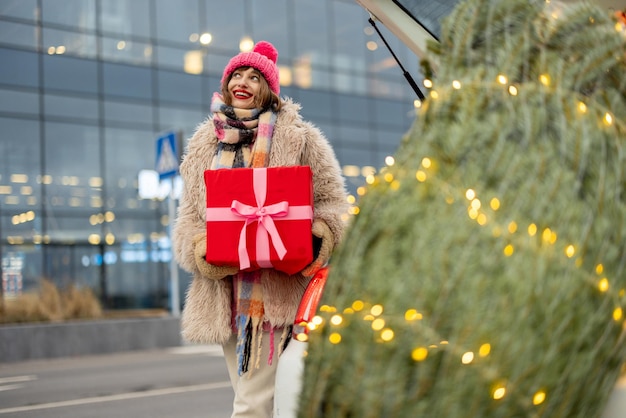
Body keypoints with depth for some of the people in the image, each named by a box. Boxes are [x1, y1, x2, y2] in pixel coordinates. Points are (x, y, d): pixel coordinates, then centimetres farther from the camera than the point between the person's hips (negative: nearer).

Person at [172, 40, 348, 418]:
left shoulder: (299, 137, 7)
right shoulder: (205, 145, 15)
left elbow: (331, 198, 5)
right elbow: (189, 215, 14)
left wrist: (320, 232, -16)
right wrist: (200, 249, -8)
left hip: (278, 289, -4)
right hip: (226, 291, 4)